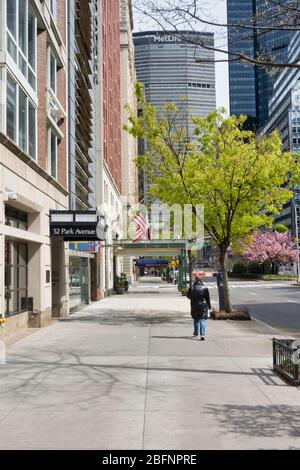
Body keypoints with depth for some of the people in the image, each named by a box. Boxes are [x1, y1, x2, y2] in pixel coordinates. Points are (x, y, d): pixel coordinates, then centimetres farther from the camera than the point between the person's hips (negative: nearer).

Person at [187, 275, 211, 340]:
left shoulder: (191, 288, -6)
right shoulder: (204, 288, -7)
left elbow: (188, 296, 8)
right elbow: (208, 298, -1)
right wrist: (209, 306, 10)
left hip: (194, 306, 2)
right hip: (203, 306, -2)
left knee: (196, 319, 20)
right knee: (203, 320, -1)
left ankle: (196, 332, 34)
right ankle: (202, 334, -14)